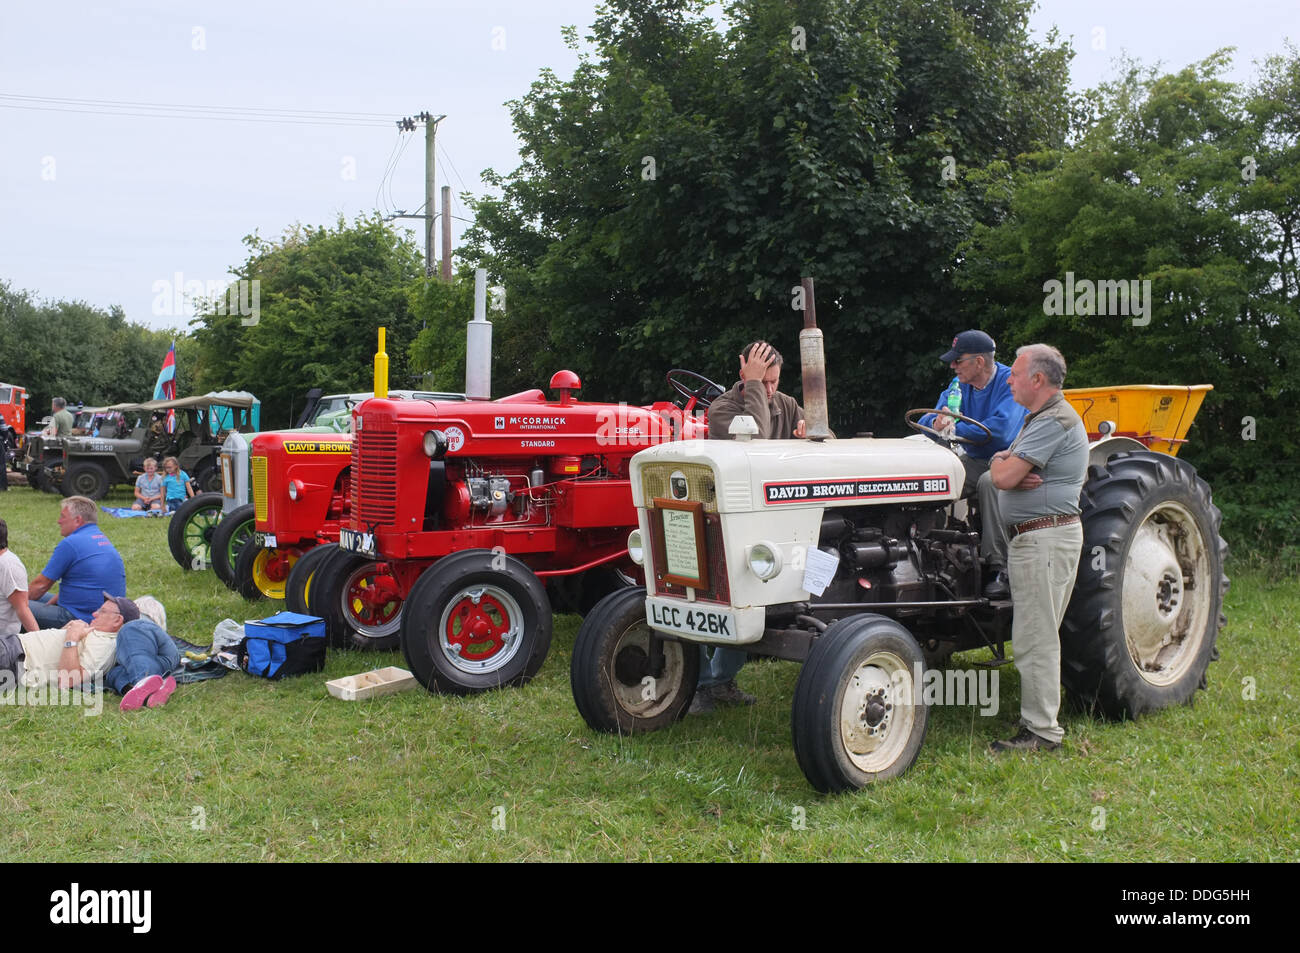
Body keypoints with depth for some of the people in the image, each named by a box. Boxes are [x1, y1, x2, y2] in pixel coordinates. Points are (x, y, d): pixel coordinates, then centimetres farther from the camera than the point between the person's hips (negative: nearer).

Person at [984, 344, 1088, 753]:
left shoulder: (1055, 421, -15)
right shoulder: (1038, 419, 19)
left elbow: (1003, 477, -21)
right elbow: (998, 474, 15)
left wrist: (1002, 463, 2)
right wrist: (1008, 464, -8)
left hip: (1046, 538, -11)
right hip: (1031, 538, 11)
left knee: (1035, 639, -6)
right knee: (1037, 637, 14)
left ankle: (1041, 731, 0)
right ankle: (1038, 722, 21)